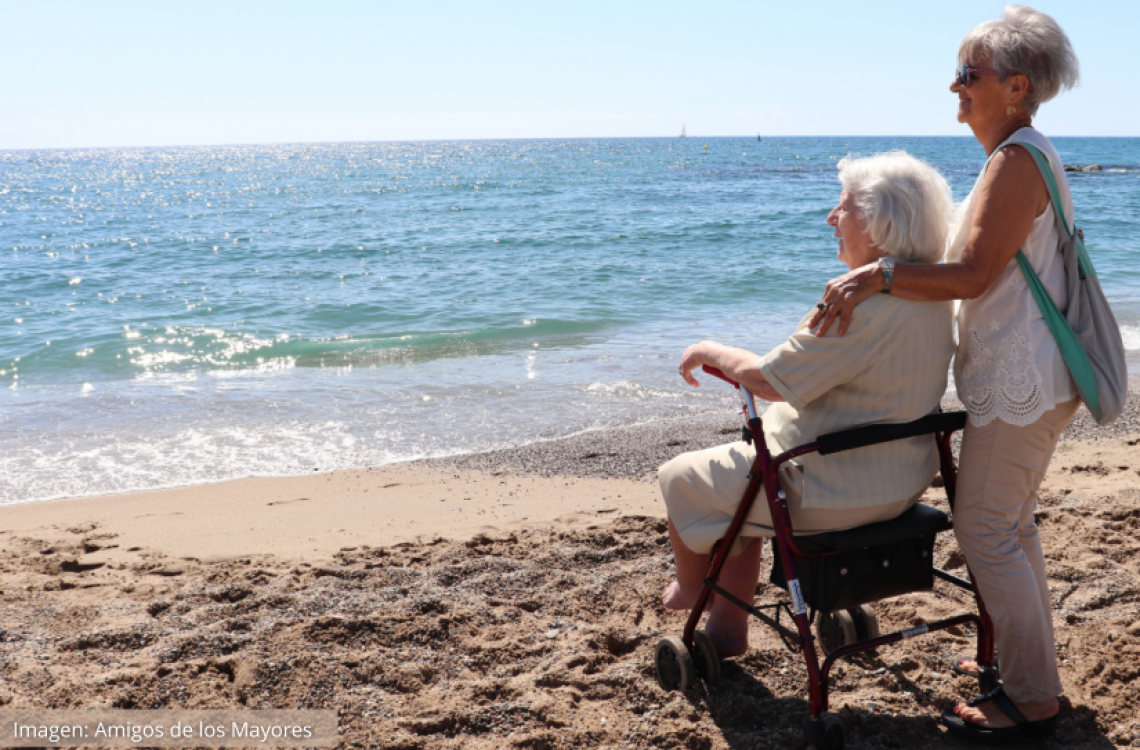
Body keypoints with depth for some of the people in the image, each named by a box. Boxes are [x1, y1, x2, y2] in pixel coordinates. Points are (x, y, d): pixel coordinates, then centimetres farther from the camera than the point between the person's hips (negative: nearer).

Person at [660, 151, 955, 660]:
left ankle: (690, 588, 37)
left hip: (839, 492, -10)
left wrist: (711, 352, -5)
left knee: (680, 478, 9)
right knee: (735, 485, 28)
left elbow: (770, 380, -23)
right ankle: (728, 627, 32)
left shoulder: (863, 302, -28)